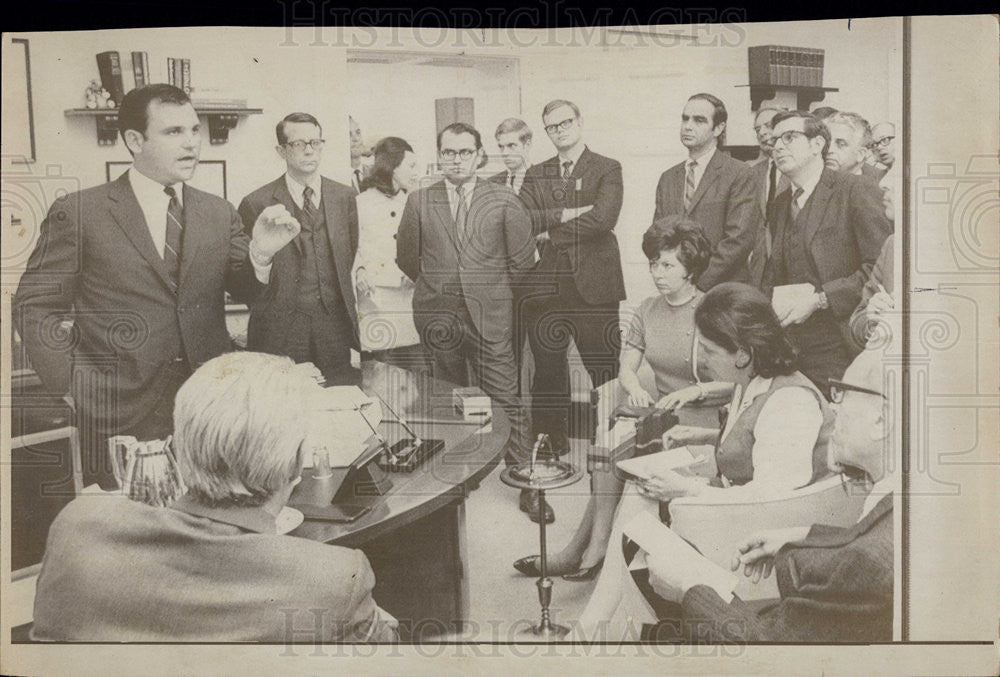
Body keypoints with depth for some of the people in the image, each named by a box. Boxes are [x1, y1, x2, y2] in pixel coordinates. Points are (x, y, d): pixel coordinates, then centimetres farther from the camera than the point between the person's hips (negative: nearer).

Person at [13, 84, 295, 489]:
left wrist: (261, 254, -12)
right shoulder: (77, 213, -2)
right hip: (119, 416, -3)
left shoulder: (219, 214, 9)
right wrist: (74, 384, -7)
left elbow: (248, 293, 8)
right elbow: (34, 306, 1)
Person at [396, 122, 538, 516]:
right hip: (437, 317, 2)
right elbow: (406, 257, 14)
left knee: (506, 401, -2)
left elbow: (522, 259, 7)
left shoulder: (504, 202, 1)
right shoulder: (419, 202, 5)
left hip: (488, 318, -2)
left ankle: (526, 482, 8)